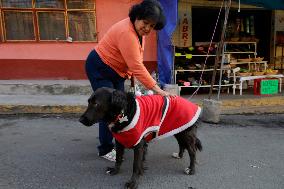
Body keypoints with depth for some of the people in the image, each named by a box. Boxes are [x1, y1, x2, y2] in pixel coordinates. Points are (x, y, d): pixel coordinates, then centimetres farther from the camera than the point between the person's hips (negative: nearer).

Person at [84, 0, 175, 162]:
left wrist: (128, 73, -13)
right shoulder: (127, 32, -32)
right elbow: (137, 66, -36)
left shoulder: (140, 30, -3)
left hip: (116, 71, 9)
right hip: (99, 69, -9)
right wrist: (158, 90, -36)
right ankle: (105, 149, 7)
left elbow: (136, 61, 2)